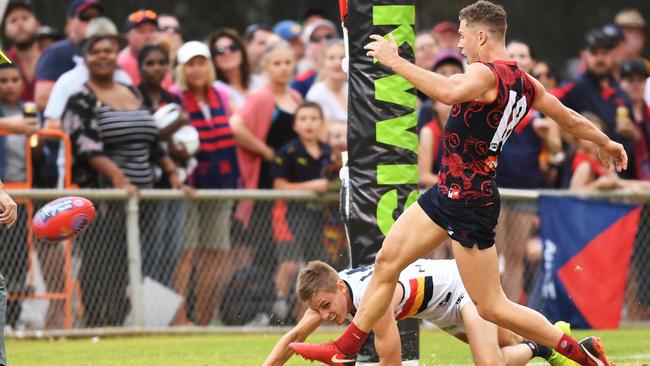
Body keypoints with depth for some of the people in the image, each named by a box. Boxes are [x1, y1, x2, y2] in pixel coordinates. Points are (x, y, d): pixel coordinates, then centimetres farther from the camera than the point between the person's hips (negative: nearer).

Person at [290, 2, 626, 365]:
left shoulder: (486, 73, -20)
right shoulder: (524, 82, 8)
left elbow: (450, 92, -42)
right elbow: (571, 119, 18)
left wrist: (396, 61, -37)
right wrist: (605, 142, 36)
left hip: (470, 204, -10)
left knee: (491, 307, -3)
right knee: (387, 261, 11)